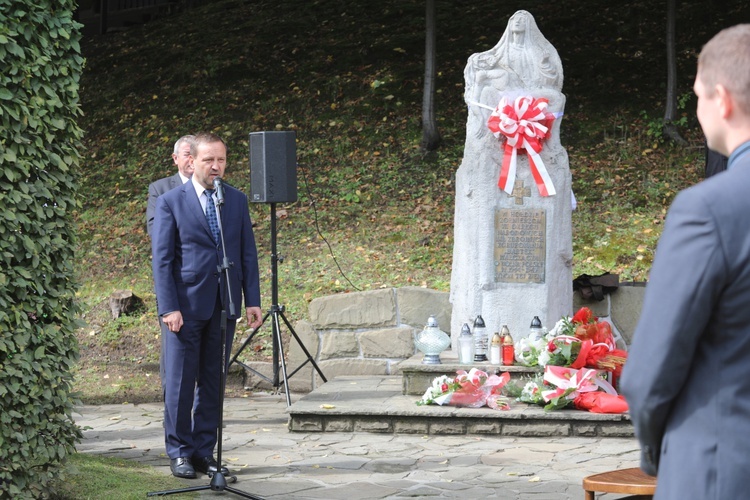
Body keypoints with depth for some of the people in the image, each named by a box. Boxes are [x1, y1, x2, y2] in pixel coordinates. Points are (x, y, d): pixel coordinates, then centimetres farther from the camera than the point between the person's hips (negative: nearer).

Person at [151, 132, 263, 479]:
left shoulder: (237, 200, 9)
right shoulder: (170, 202, -3)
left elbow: (248, 253, 11)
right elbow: (161, 259, -5)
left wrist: (252, 300, 3)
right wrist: (168, 307, -12)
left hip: (224, 304, 4)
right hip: (186, 305, -4)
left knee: (213, 382, 7)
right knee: (180, 382, 1)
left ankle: (204, 451, 14)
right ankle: (179, 452, 10)